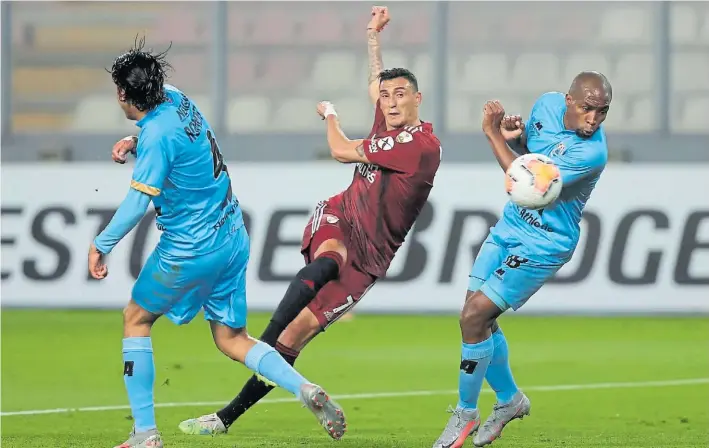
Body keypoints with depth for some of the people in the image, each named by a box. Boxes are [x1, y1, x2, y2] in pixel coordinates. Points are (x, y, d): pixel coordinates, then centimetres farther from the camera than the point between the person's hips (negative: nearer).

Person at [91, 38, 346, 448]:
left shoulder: (158, 135, -21)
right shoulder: (177, 100, 4)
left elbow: (137, 202, -25)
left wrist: (101, 245, -15)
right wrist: (134, 143, 7)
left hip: (190, 250, -8)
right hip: (232, 239, 8)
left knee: (136, 320, 10)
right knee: (232, 339, 13)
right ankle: (306, 389, -9)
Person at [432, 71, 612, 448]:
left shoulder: (591, 153, -28)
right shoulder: (549, 104, -6)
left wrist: (493, 134, -19)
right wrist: (516, 133, -7)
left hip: (543, 244, -7)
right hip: (511, 225, 8)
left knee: (473, 318, -11)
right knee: (479, 318, 8)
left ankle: (465, 413, 6)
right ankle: (509, 399, 29)